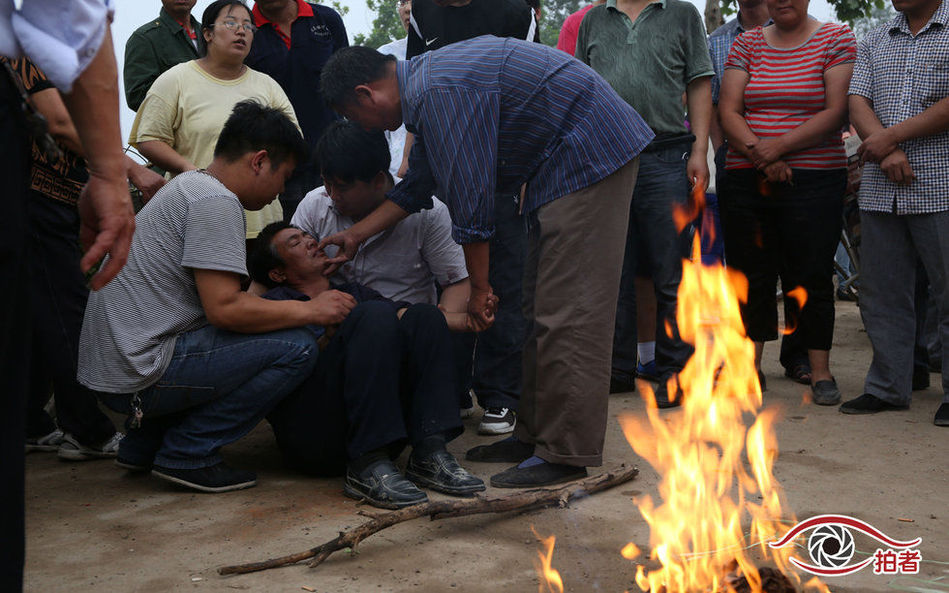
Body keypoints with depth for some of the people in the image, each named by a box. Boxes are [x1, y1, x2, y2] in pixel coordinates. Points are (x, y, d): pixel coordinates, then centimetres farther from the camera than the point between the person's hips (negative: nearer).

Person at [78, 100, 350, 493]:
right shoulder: (216, 202, -14)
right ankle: (188, 453, -6)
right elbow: (224, 308, -21)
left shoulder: (188, 185, 19)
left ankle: (143, 444, 20)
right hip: (140, 372, -11)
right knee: (296, 347, -13)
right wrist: (311, 310, -10)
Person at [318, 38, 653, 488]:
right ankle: (536, 436, 17)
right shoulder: (425, 83, 12)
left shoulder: (440, 94, -22)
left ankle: (566, 454, -7)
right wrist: (357, 235, 25)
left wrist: (478, 289, -12)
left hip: (590, 155, -11)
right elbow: (417, 185, 22)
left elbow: (469, 199, -21)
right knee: (543, 310, 11)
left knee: (568, 311, -12)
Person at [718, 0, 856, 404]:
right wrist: (758, 153, -14)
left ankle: (820, 372, 9)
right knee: (749, 275, 6)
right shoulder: (746, 44, 11)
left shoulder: (836, 40, 2)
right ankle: (750, 367, 17)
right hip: (745, 180, 3)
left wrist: (779, 147, -15)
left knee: (811, 276, -2)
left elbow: (836, 112, -8)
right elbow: (728, 111, 2)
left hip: (814, 180, -3)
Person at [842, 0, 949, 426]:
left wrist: (892, 136, -12)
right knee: (881, 294, 8)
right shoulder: (874, 43, 17)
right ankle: (888, 387, 19)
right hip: (879, 192, 5)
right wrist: (888, 151, -12)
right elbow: (858, 102, 5)